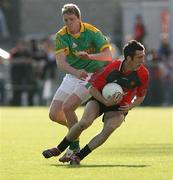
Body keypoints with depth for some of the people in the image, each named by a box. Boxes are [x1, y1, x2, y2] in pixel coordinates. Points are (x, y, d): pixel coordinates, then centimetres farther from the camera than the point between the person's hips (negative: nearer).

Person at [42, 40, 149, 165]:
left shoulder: (143, 74, -18)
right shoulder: (113, 68, -25)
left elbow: (140, 96, 2)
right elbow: (93, 88, -13)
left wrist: (130, 106, -17)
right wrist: (106, 102, -27)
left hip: (119, 108, 1)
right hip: (100, 99, -1)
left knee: (109, 129, -29)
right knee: (85, 122, -26)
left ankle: (79, 156, -19)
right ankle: (59, 149, -2)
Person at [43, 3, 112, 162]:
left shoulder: (92, 32, -14)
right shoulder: (61, 36, -7)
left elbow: (108, 55, -19)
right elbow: (60, 62, -19)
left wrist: (90, 56, -37)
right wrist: (76, 72, -39)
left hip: (92, 75, -5)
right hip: (72, 76, 5)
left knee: (67, 107, -23)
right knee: (54, 114, -2)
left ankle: (74, 148, -9)